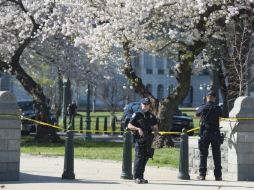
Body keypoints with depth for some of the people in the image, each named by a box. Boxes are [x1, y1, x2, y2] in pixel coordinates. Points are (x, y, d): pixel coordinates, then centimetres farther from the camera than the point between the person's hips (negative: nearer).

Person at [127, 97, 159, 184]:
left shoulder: (151, 116, 13)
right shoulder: (137, 115, -1)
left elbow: (155, 127, 16)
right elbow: (129, 126, -5)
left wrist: (156, 132, -4)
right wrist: (138, 129, -19)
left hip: (148, 140, 5)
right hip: (139, 139, -5)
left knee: (145, 158, 7)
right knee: (139, 158, -10)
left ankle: (141, 176, 15)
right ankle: (136, 177, -7)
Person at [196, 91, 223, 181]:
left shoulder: (202, 108, -2)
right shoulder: (217, 108, -4)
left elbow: (197, 114, 17)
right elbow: (220, 116, 11)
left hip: (204, 133, 0)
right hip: (215, 133, 0)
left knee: (203, 154, 5)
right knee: (216, 155, 5)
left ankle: (202, 174, 1)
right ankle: (218, 175, 4)